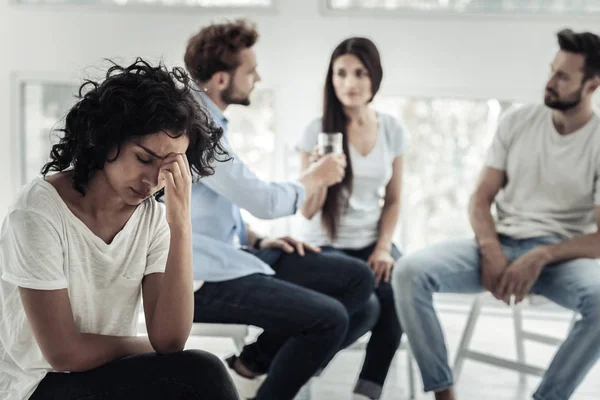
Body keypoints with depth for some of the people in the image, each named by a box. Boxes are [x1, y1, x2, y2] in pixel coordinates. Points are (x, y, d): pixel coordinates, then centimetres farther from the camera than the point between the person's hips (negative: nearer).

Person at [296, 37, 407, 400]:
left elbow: (393, 200, 10)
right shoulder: (318, 131, -7)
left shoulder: (392, 129, 3)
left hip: (373, 243, 3)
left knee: (399, 294, -29)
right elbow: (308, 211, -9)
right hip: (328, 246, -3)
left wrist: (383, 248, -4)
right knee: (374, 304, -31)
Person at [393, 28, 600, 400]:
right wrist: (491, 251, -15)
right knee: (409, 271, -24)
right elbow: (481, 198, 5)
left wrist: (542, 256, -25)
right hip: (501, 243, 3)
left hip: (561, 254, -2)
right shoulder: (517, 121, 5)